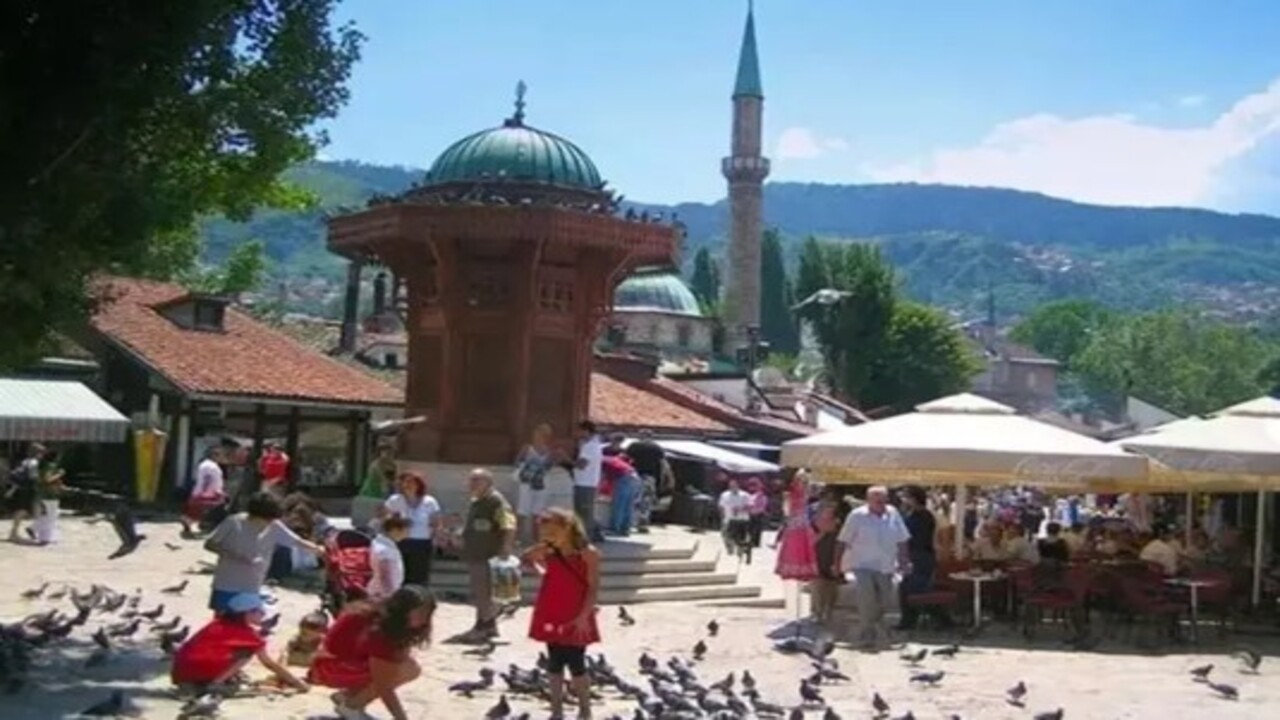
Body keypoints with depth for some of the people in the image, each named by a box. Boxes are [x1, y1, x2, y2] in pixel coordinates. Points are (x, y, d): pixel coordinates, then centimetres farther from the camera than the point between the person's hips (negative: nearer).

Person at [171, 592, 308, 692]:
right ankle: (213, 684, -6)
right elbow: (269, 663, 12)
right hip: (199, 671, -7)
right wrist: (297, 683, 20)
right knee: (247, 651, 4)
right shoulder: (248, 633, 5)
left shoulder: (219, 623, 24)